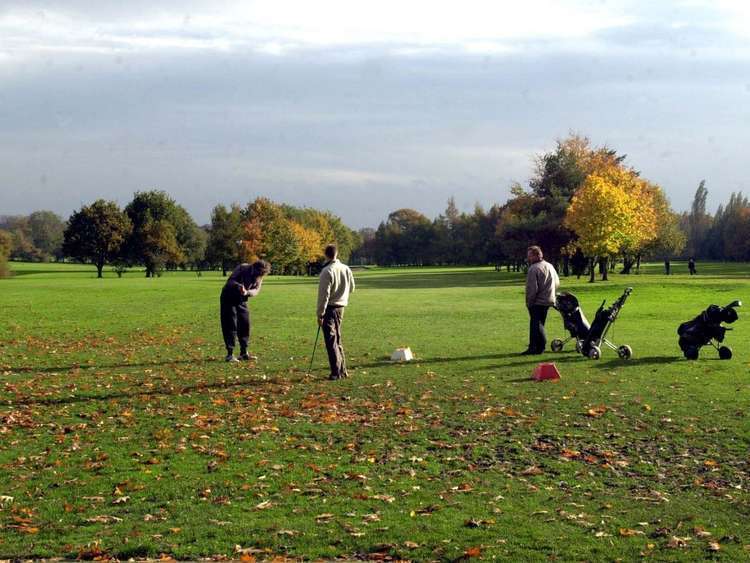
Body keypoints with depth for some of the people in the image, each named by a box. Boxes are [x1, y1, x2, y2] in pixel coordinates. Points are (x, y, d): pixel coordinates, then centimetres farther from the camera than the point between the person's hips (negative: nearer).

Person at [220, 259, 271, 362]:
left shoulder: (259, 277, -5)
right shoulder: (242, 269, -22)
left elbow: (256, 290, -17)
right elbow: (230, 282, -27)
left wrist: (247, 292, -38)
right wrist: (239, 286, -47)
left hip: (242, 301, 6)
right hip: (229, 299, -6)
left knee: (245, 325, 5)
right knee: (231, 326, -9)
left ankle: (244, 353, 16)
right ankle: (230, 354, -6)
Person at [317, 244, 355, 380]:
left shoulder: (327, 271, -17)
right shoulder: (346, 269, 4)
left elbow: (323, 294, -17)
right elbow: (351, 288, 15)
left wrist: (320, 314, -13)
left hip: (330, 308, -7)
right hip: (341, 307, 7)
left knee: (331, 341, -2)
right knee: (337, 339, 17)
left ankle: (336, 372, -4)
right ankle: (342, 370, 21)